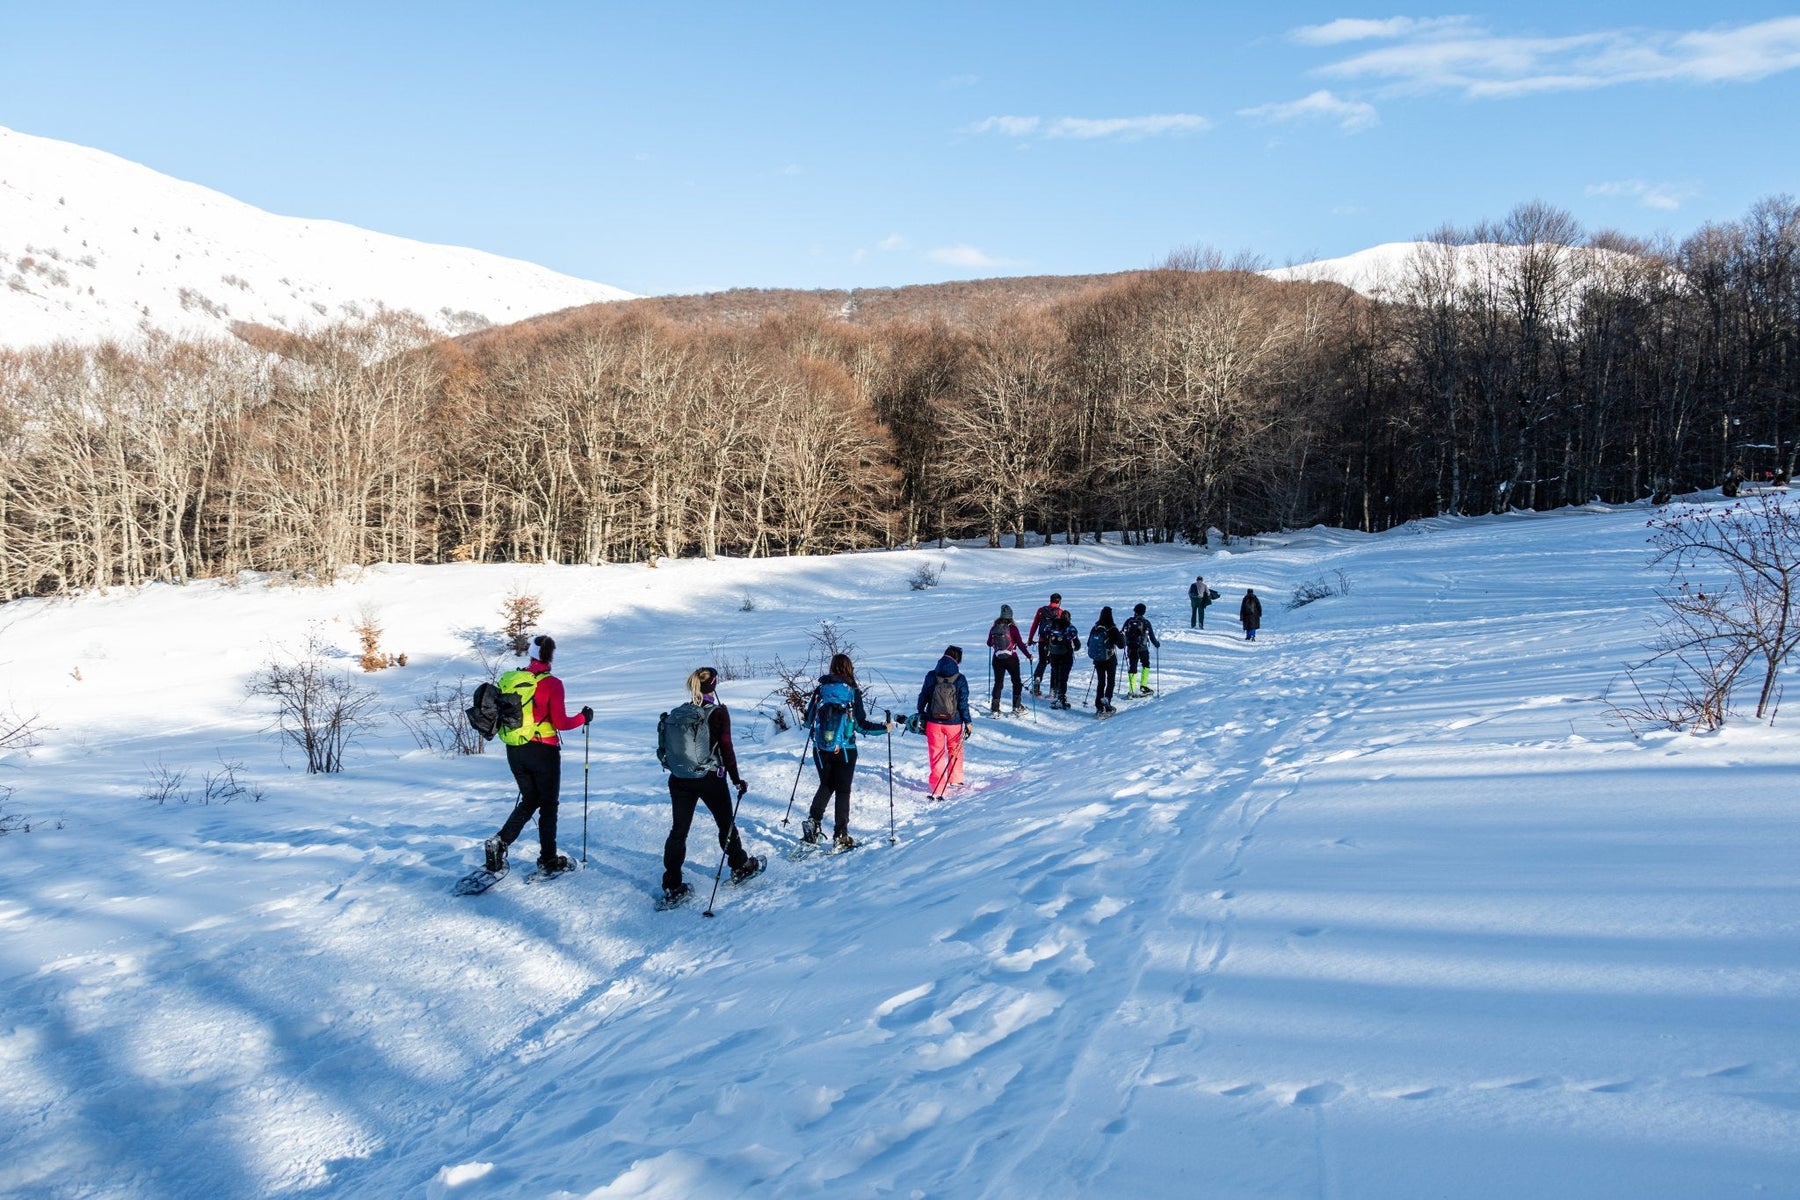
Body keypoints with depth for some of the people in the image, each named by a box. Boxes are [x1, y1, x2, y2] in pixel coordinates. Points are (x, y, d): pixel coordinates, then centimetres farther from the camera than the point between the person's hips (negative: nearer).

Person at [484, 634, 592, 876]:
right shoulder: (551, 683, -14)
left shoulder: (509, 679, 0)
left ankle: (499, 842, 3)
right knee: (548, 804, 10)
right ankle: (548, 860, 16)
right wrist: (583, 717, 4)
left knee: (529, 801, 20)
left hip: (514, 751, 5)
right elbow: (560, 723, -13)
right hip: (543, 751, -5)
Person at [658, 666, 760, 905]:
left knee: (678, 831, 6)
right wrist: (736, 779, -6)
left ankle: (672, 886, 3)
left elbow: (667, 748, 7)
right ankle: (740, 867, 34)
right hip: (710, 779, -3)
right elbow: (726, 748, -13)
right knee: (726, 824, 17)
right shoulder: (718, 713, -11)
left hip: (679, 780, 3)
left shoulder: (677, 714, 2)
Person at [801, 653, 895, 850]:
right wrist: (885, 727, 3)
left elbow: (808, 720, 5)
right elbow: (860, 724, -10)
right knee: (842, 790, 8)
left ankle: (812, 822, 7)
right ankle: (840, 835, 7)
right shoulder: (852, 692, -9)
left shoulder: (820, 690, -1)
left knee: (826, 785, 22)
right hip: (844, 750, -3)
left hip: (820, 750, 3)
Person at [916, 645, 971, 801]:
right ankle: (955, 781, 34)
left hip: (933, 722, 1)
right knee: (955, 750, 22)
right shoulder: (960, 679, -11)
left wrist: (921, 716, 17)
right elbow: (963, 703, -9)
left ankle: (937, 790, 3)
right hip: (953, 723, -1)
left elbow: (923, 697, 2)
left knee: (936, 754, 8)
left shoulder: (931, 676, -5)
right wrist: (967, 722, 2)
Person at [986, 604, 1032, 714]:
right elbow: (1020, 643, -11)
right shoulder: (1012, 628, -12)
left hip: (997, 660, 3)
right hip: (1011, 659, -3)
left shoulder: (994, 628, -2)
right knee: (1016, 681, 14)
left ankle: (995, 707, 6)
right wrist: (1028, 655, -1)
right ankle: (1016, 706, 14)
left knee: (998, 682, 11)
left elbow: (989, 643, 11)